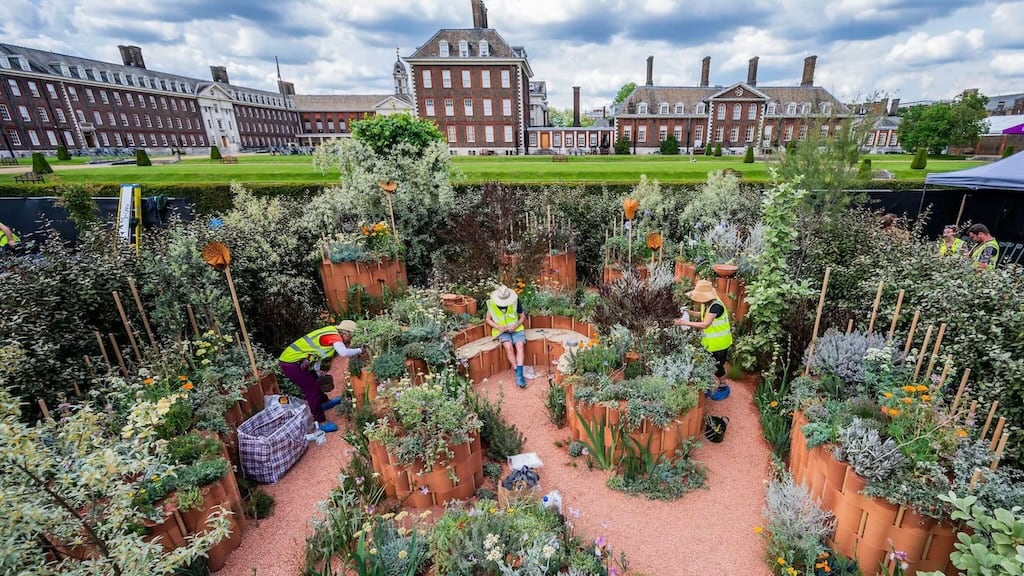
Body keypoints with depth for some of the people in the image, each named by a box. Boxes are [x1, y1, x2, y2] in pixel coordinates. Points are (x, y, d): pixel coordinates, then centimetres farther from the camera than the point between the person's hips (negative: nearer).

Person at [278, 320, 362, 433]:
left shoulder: (331, 332, 7)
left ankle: (325, 402, 49)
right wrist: (359, 350, -21)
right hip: (291, 364, -10)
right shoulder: (334, 335, -21)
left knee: (314, 381, 27)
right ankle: (321, 422, 9)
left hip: (293, 359, 10)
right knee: (312, 391, -2)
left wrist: (317, 370, 14)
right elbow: (344, 353, -38)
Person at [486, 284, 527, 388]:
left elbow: (523, 317, 4)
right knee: (508, 346, -29)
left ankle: (519, 374, -32)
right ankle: (518, 374, -22)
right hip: (502, 331, -1)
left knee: (520, 345, -28)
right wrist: (498, 327, -13)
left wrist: (516, 325, -14)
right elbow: (488, 320, 4)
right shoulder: (491, 303, -6)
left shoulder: (515, 301, -7)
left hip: (516, 329, 1)